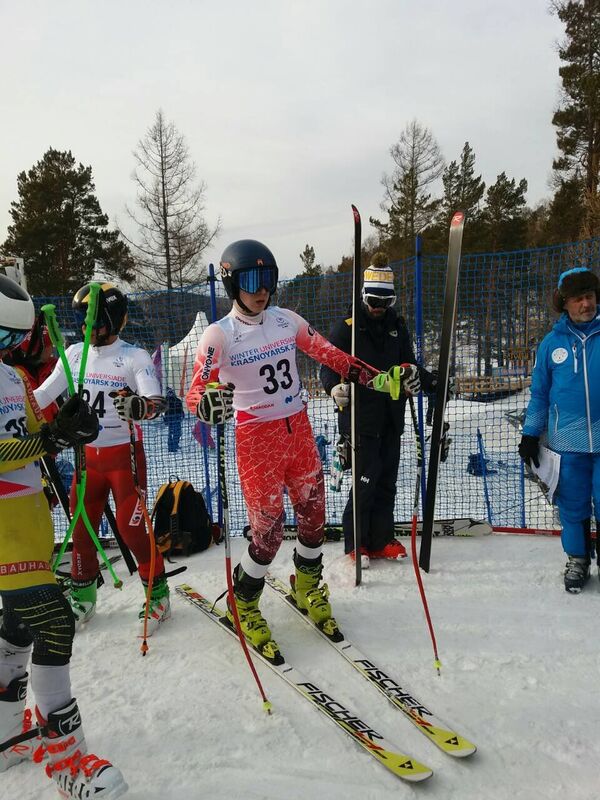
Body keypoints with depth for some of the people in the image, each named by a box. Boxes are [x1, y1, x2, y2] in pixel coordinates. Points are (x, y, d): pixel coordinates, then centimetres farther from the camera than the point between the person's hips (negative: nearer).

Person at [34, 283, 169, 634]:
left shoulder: (134, 356, -10)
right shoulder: (74, 354, 3)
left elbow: (156, 401, -23)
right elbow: (43, 395, 9)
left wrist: (140, 407, -44)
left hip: (125, 454, -5)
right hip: (87, 455, 5)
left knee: (131, 527, -4)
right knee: (81, 528, 11)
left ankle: (157, 594, 17)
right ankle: (83, 597, 32)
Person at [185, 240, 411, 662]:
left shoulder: (287, 320, 3)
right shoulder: (219, 335, -9)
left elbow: (330, 354, 9)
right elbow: (195, 391, -15)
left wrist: (376, 376, 1)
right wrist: (208, 404, -38)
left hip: (300, 431, 5)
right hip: (257, 440, -5)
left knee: (314, 515, 12)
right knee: (269, 530, -4)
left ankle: (307, 588, 40)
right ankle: (243, 606, 25)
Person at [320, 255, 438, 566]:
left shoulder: (396, 325, 13)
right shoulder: (347, 325, -4)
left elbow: (407, 365, 21)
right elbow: (329, 365, -7)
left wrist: (432, 383, 7)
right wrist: (334, 386, -27)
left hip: (391, 417, 6)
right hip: (359, 416, -6)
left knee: (387, 481, 10)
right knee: (366, 480, -5)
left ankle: (381, 541, 24)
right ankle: (356, 544, 12)